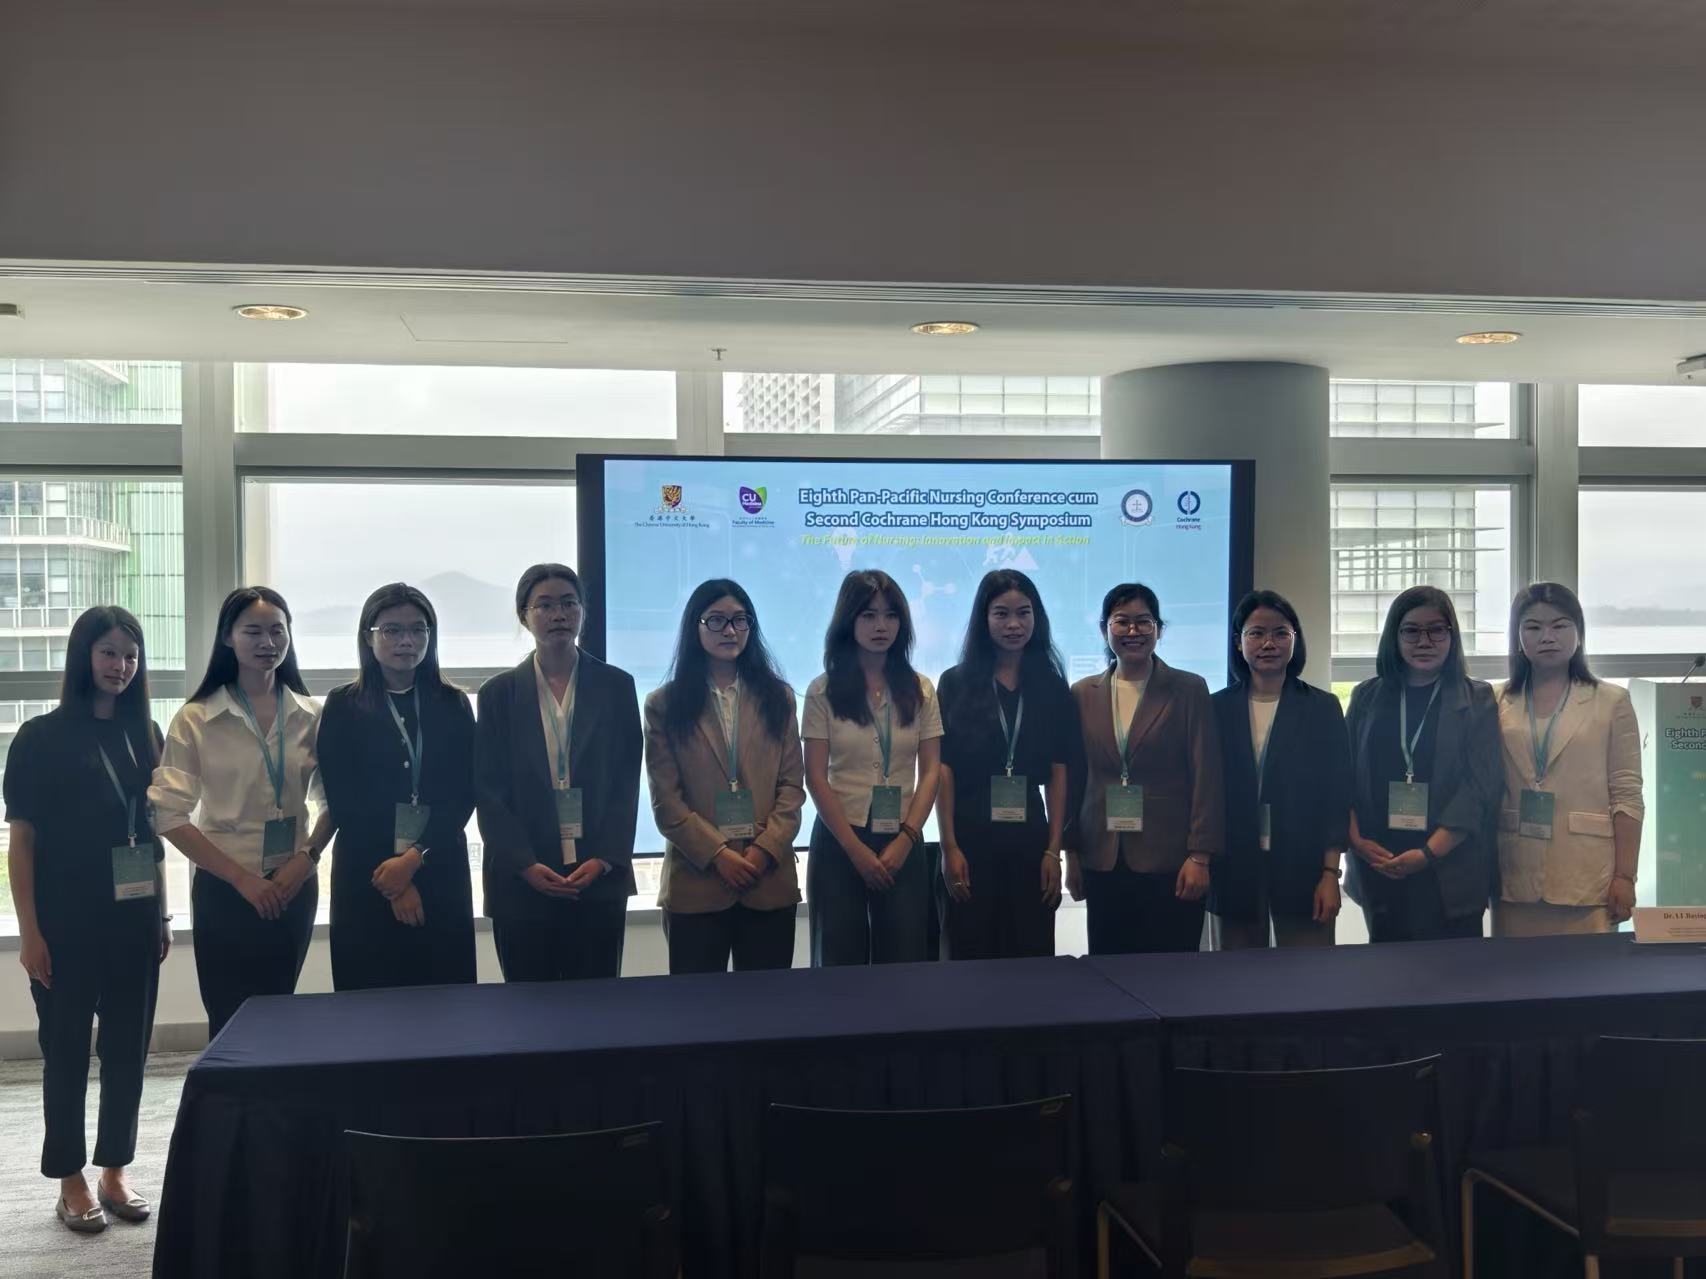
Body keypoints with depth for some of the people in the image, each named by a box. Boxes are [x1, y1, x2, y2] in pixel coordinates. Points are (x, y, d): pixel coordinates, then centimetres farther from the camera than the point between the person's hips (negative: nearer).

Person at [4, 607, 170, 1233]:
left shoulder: (145, 734, 6)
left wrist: (162, 913, 11)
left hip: (134, 918, 4)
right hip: (67, 920, -4)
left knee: (128, 1045, 9)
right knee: (67, 1048, 6)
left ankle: (114, 1171, 22)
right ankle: (71, 1180, 18)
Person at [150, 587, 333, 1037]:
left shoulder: (311, 716, 3)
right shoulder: (196, 719, -6)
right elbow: (170, 815, -10)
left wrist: (307, 857, -7)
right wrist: (241, 877, -14)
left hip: (294, 887, 3)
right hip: (225, 889, -3)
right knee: (229, 1024, 2)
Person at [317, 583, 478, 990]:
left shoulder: (453, 705, 7)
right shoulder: (343, 707, 3)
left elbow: (463, 794, 1)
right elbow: (343, 800, -2)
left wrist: (415, 858, -12)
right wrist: (391, 874, -9)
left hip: (440, 872, 1)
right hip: (367, 878, -1)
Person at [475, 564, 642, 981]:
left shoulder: (616, 686, 7)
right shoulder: (499, 693, 6)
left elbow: (627, 783, 4)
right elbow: (488, 791, 2)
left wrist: (603, 860, -8)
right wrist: (526, 865, -10)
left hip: (600, 879, 0)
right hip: (521, 881, 0)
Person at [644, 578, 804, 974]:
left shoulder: (777, 697, 11)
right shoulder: (664, 704, 5)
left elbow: (792, 785, 5)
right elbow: (665, 799, -2)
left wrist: (765, 851, -9)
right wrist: (718, 854, -12)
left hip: (769, 879, 2)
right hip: (696, 879, -2)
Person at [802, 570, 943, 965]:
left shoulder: (920, 690, 6)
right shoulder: (823, 691, -1)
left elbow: (931, 771, 3)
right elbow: (816, 778, -4)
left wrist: (905, 839, -9)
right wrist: (857, 849, -10)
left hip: (903, 842, 2)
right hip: (840, 841, -2)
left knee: (904, 962, 3)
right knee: (840, 962, 5)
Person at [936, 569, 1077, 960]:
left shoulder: (1053, 688, 6)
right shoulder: (956, 683, 1)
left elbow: (1058, 775, 5)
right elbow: (943, 771, -3)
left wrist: (1054, 850, -2)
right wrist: (949, 847, -9)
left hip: (1030, 838, 2)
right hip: (971, 837, -2)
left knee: (1031, 954, 5)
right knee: (972, 955, 3)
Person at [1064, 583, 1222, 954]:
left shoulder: (1189, 690, 0)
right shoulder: (1083, 694, 9)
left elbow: (1206, 779, -4)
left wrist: (1199, 857, -10)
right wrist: (1071, 853, 9)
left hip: (1171, 863, -3)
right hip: (1102, 864, 3)